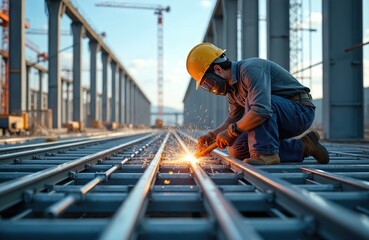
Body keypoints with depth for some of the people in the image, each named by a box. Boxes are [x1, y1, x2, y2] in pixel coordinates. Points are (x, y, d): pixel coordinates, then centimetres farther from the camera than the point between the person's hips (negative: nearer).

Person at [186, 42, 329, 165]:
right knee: (238, 150, 0)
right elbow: (234, 119, 18)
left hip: (301, 112, -10)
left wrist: (231, 131, -27)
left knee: (252, 100, -30)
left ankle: (265, 153, -22)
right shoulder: (232, 86, 7)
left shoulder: (251, 70, -24)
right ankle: (301, 147, 4)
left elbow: (261, 111, -38)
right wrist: (212, 135, 2)